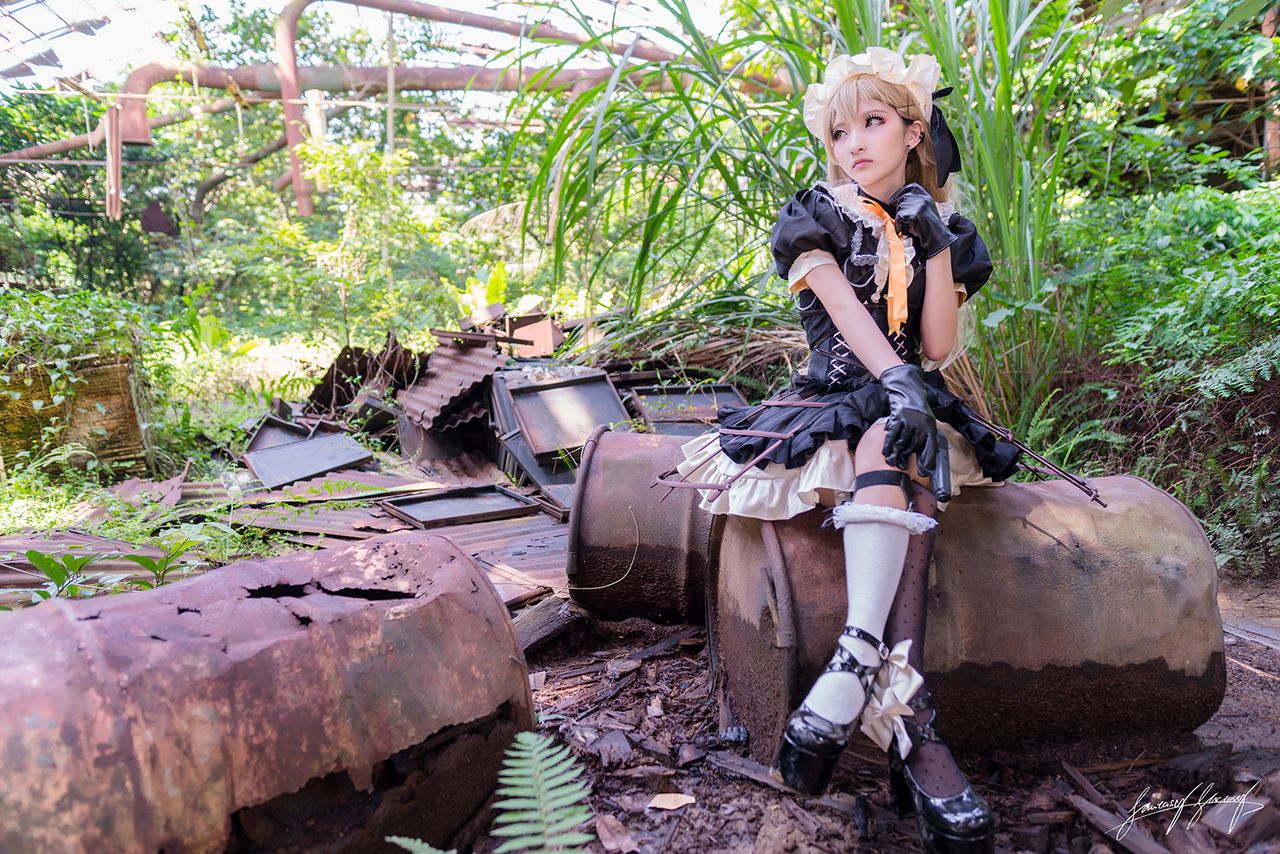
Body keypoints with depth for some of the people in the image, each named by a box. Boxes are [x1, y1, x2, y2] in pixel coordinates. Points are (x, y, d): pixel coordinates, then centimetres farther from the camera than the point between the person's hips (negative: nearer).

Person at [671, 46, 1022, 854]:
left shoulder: (945, 229, 15)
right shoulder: (814, 218, 7)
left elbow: (939, 346, 3)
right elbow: (846, 312, -11)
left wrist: (935, 243, -3)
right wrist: (895, 379, -29)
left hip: (910, 409, 2)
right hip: (835, 398, -2)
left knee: (895, 460, -36)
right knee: (900, 465, -36)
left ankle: (856, 664, -45)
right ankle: (909, 723, -45)